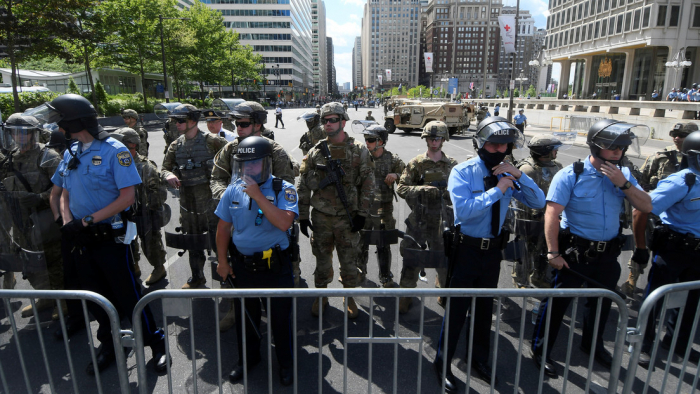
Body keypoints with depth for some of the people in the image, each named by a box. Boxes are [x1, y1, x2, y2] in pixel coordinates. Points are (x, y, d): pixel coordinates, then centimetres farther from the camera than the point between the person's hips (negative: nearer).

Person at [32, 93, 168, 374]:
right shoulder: (70, 153, 8)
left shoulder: (114, 151, -13)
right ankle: (109, 346, 34)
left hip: (110, 237, -7)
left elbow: (127, 197, -17)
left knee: (127, 295, -1)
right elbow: (64, 194, 14)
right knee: (95, 297, 16)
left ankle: (157, 344, 15)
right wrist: (68, 223, -4)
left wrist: (87, 220, -18)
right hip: (81, 239, 7)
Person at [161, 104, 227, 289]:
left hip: (209, 196, -5)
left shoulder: (211, 140, -7)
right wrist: (168, 175, -8)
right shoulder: (176, 145, 9)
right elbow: (164, 167, 15)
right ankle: (197, 277, 32)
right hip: (187, 199, 5)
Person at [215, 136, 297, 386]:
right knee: (245, 316, 21)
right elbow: (223, 227, 8)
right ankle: (247, 358, 45)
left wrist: (257, 196, -28)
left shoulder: (283, 190, -12)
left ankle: (286, 363, 35)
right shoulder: (234, 190, 0)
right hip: (242, 266, 4)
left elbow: (284, 222, -28)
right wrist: (222, 261, 8)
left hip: (276, 266, -3)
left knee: (280, 317, 11)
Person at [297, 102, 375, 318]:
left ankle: (350, 298, 29)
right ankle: (321, 297, 32)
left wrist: (362, 214, -7)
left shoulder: (359, 151, -3)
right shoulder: (315, 152, 1)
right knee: (322, 259, 13)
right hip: (321, 217, 2)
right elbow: (303, 185, 4)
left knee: (349, 260, 9)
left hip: (348, 217, -1)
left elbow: (368, 184, -2)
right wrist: (303, 215, 1)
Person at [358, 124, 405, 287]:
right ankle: (360, 272, 34)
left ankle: (385, 277, 26)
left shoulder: (393, 160, -3)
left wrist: (396, 175, -14)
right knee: (361, 244, 14)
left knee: (384, 246, 9)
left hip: (383, 210, -2)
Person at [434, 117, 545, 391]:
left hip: (493, 250, 5)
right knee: (457, 307, 3)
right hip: (466, 249, -5)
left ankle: (479, 359, 41)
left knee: (485, 306, 19)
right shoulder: (462, 172, -14)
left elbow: (538, 203, -3)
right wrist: (497, 190, -25)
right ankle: (443, 363, 24)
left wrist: (518, 175, -16)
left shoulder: (508, 174, 2)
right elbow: (463, 210, -28)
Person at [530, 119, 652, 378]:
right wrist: (553, 252, -22)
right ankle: (540, 349, 19)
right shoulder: (571, 175, -15)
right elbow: (552, 213, -19)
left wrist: (623, 184, -16)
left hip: (608, 253, 6)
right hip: (575, 252, -6)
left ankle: (593, 344, 46)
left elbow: (646, 207, -2)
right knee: (557, 301, 1)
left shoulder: (623, 174, 3)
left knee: (602, 301, 22)